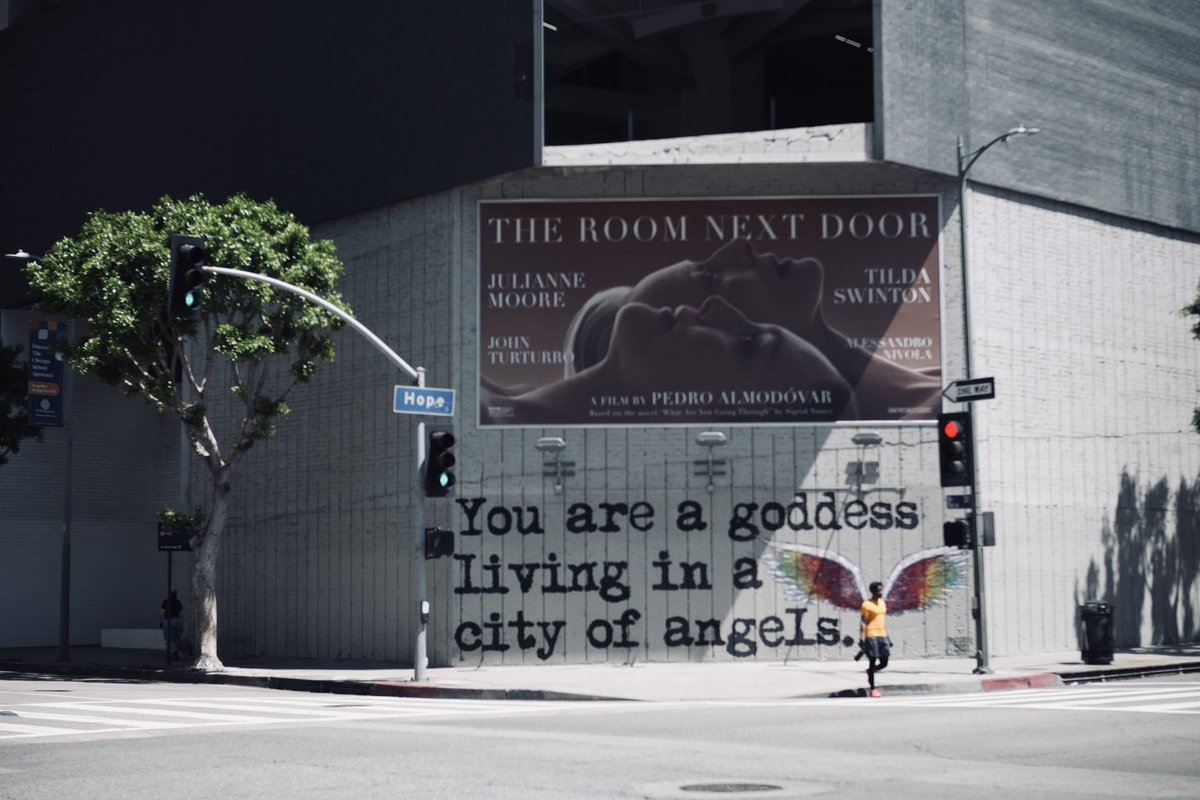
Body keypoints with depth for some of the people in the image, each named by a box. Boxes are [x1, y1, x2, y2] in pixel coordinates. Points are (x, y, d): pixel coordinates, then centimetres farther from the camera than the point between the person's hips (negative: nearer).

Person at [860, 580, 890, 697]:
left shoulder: (883, 603, 14)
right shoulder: (866, 604, -8)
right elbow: (864, 622, -11)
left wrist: (887, 636, 20)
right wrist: (862, 638, -17)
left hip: (882, 636, 7)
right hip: (871, 636, -7)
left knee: (884, 663, 4)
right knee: (872, 661, -2)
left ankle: (871, 671, 33)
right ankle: (873, 689, 6)